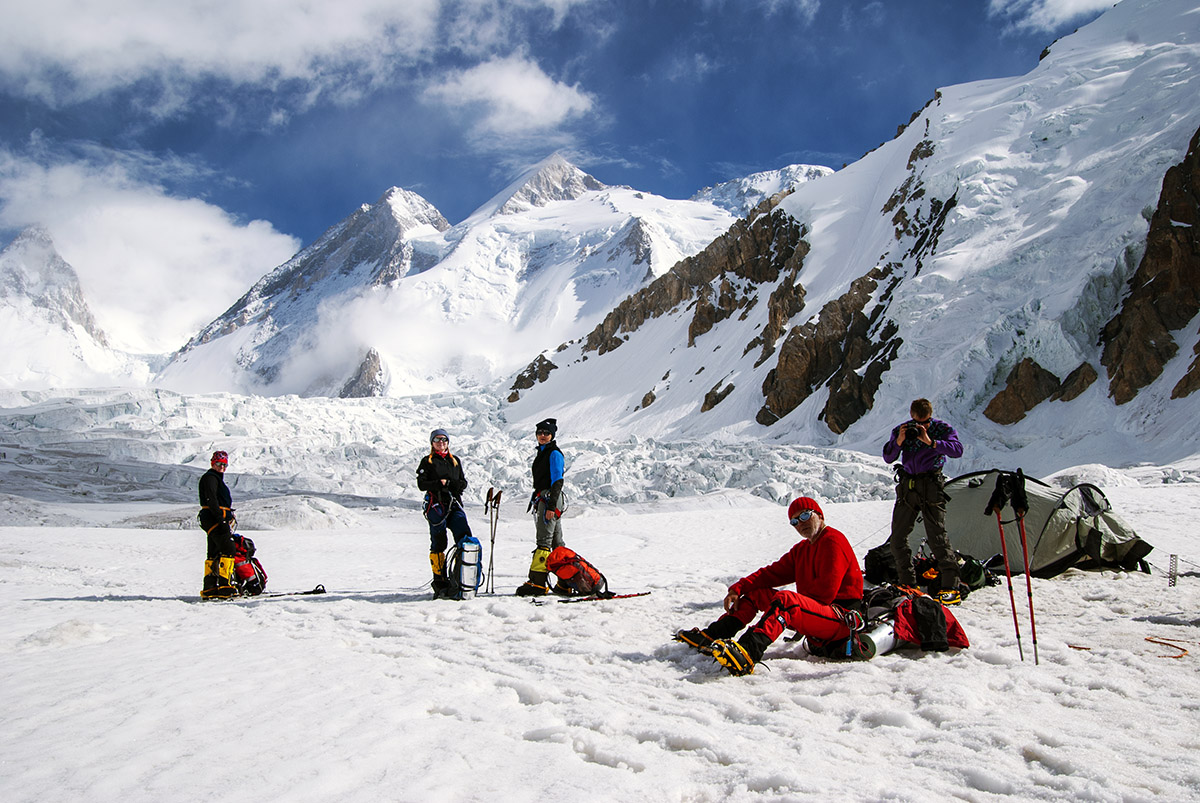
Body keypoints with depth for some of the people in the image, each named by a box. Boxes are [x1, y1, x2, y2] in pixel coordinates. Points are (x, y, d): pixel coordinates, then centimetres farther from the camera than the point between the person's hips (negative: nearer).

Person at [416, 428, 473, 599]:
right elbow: (421, 484, -1)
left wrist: (450, 483, -5)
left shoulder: (455, 461, 20)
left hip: (454, 504, 3)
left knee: (464, 537, -14)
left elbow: (464, 483, 16)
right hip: (436, 505, -3)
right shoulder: (427, 461, 10)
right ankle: (440, 583, -1)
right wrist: (439, 483, -15)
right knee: (438, 544, -6)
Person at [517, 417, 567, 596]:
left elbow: (557, 481, -15)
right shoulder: (542, 452, 20)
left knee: (544, 540, -13)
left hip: (550, 498, -10)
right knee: (556, 542, 9)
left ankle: (538, 583, -17)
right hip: (542, 498, 10)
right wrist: (536, 499, 25)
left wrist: (551, 506, -21)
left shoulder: (554, 453, -8)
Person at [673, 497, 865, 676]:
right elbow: (774, 573, 11)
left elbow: (826, 591, -19)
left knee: (785, 600, -36)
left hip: (841, 618, -10)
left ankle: (746, 654, -57)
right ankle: (711, 636, -2)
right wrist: (738, 589, -2)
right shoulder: (801, 549, 18)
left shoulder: (833, 541, -10)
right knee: (755, 592, 11)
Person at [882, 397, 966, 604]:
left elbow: (957, 450, -18)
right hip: (907, 485, 5)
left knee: (936, 536, -11)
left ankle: (951, 585, -5)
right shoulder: (901, 430, 6)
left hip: (931, 486, -5)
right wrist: (898, 442, -15)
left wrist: (931, 442, -27)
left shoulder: (942, 429, -3)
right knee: (897, 537, 6)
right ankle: (907, 582, 18)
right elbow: (888, 457, 3)